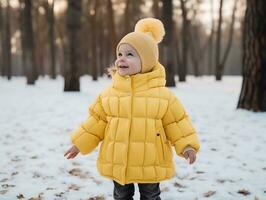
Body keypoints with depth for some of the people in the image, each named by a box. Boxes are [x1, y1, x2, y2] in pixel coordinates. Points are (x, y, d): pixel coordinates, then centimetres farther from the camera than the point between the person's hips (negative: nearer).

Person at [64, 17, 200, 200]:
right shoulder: (109, 93, -2)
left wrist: (187, 145, -13)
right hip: (117, 163, 3)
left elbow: (177, 123, -4)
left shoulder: (163, 94, -9)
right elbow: (96, 122, 6)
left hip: (150, 163, -2)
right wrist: (80, 143, 6)